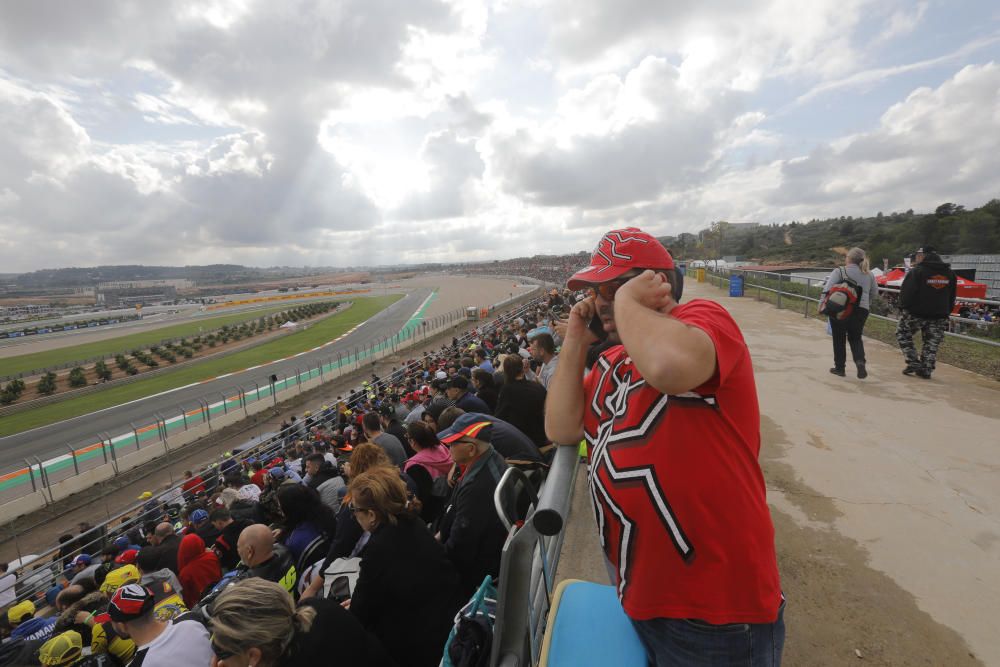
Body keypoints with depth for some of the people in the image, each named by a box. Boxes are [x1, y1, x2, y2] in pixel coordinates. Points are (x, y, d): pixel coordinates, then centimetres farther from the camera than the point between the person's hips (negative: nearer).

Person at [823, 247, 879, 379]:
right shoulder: (869, 275, 11)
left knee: (839, 339, 9)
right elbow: (874, 294, 15)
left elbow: (827, 288, -15)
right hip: (861, 310, 4)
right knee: (855, 338, 18)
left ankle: (839, 367, 16)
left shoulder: (839, 271, -4)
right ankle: (860, 361, -6)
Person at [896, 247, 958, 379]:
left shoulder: (917, 271, -14)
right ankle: (926, 370, 14)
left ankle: (913, 363, 6)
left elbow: (906, 293, -15)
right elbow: (952, 297, 13)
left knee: (902, 334, 13)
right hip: (939, 316, 6)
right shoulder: (950, 274, 8)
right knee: (932, 343, 11)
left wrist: (903, 308, -2)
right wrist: (946, 313, 20)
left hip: (915, 313, -5)